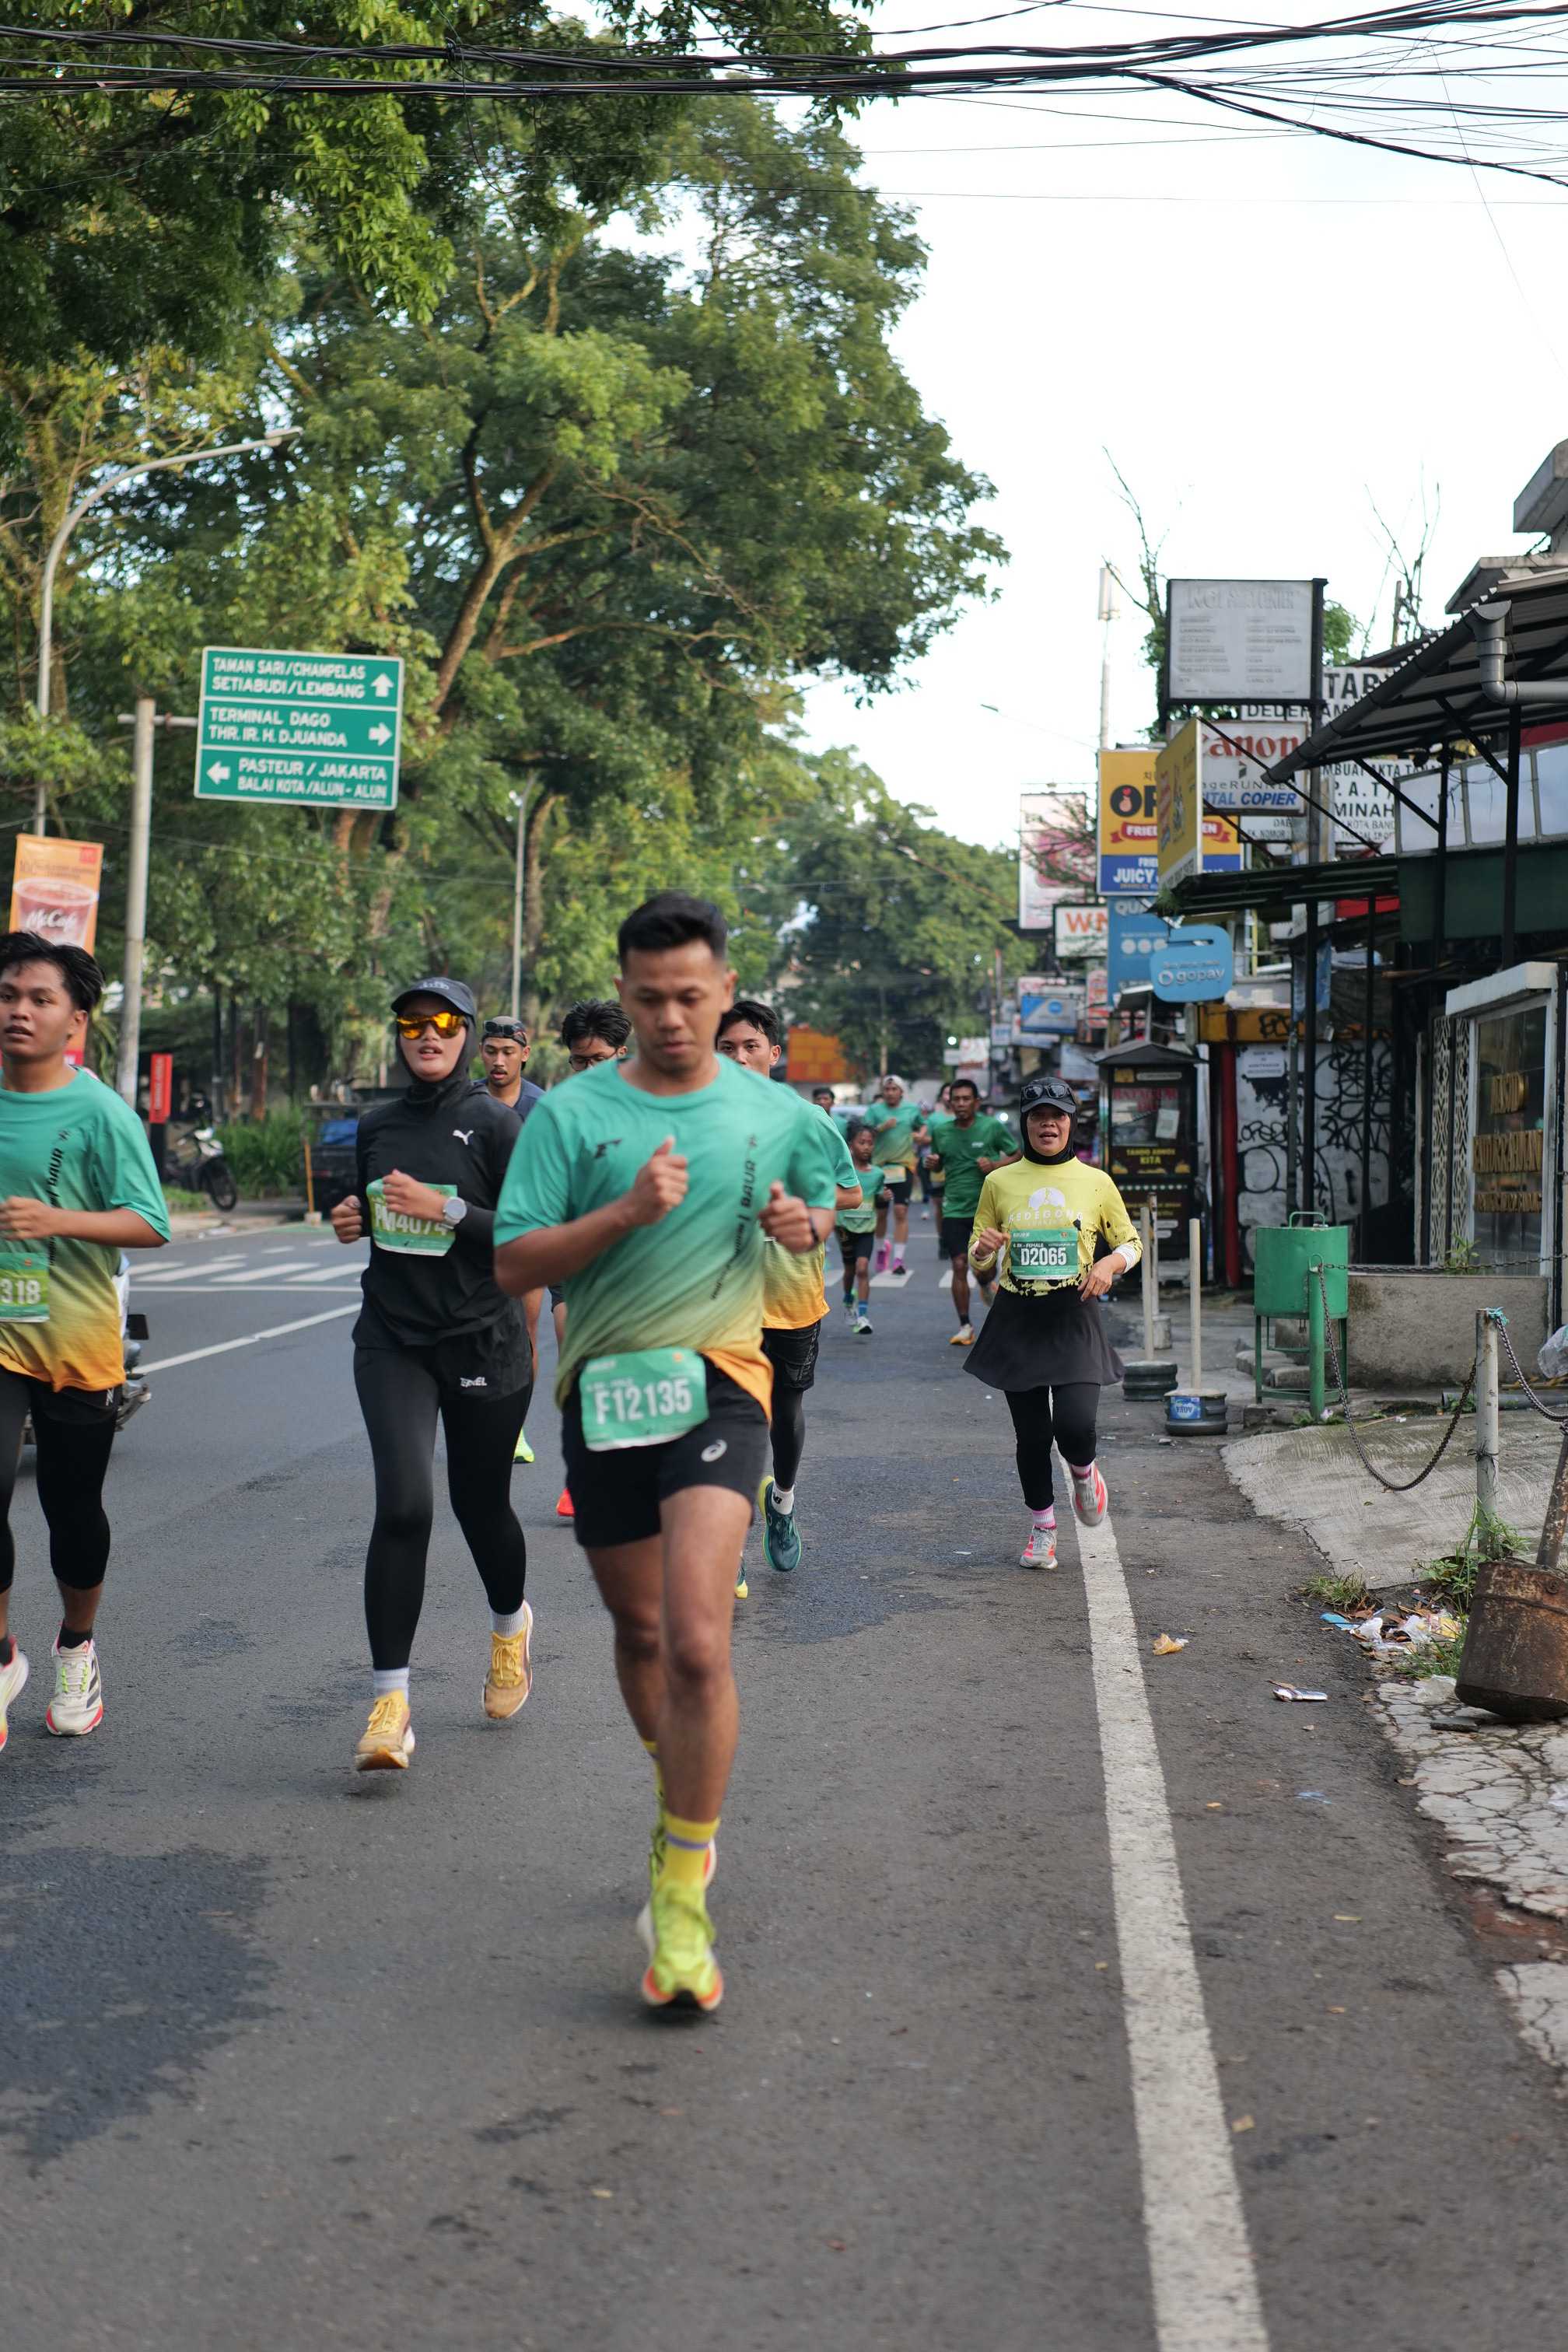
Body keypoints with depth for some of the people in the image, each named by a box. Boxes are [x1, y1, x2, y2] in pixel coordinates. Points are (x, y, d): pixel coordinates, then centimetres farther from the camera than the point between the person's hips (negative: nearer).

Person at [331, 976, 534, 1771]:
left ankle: (510, 1624, 46)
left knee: (480, 1504, 11)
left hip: (482, 1342, -2)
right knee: (403, 1504, -15)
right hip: (392, 1340, 2)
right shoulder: (376, 1125, 8)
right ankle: (390, 1704, -11)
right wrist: (351, 1221, 2)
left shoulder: (494, 1123, -7)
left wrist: (446, 1208, -21)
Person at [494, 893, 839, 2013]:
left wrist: (804, 1224, 0)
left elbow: (828, 1203, 24)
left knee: (697, 1641, -18)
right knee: (641, 1634, 15)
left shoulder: (778, 1113, 5)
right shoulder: (571, 1113, 0)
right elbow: (512, 1263, -4)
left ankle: (683, 1895, -10)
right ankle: (682, 1800, 43)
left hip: (718, 1380, -2)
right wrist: (626, 1213, -18)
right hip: (604, 1386, 2)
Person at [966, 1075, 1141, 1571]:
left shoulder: (1096, 1182, 3)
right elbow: (980, 1265, 10)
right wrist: (983, 1249, -13)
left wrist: (1110, 1264, -9)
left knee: (1075, 1425, -16)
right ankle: (1042, 1529, 24)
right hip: (1018, 1320, 1)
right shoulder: (999, 1183, 5)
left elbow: (1130, 1243, 13)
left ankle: (1082, 1472, 20)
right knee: (1031, 1434, 4)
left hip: (1074, 1317, -1)